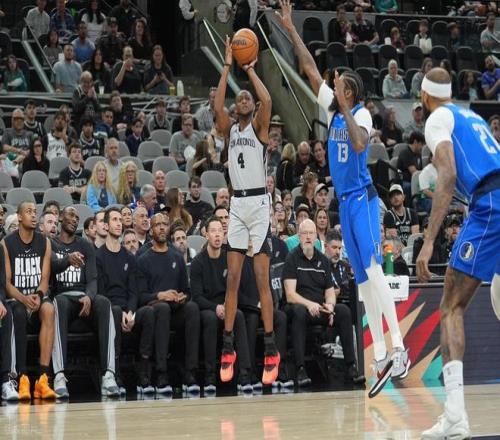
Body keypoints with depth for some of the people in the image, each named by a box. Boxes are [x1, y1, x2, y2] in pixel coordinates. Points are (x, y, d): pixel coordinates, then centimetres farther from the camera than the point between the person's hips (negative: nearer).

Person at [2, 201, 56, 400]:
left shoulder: (44, 243, 7)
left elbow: (45, 278, 2)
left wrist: (38, 295, -20)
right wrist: (23, 299, -22)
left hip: (38, 297, 2)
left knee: (48, 309, -34)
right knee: (18, 313, -38)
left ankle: (43, 377, -39)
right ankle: (22, 377, -40)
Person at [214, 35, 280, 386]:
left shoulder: (259, 126, 2)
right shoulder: (230, 129, 12)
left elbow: (267, 101, -18)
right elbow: (217, 107, -7)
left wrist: (251, 70, -7)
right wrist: (228, 67, -7)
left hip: (259, 202, -4)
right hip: (237, 203, 4)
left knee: (262, 276, -7)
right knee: (233, 277, 2)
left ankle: (271, 348, -6)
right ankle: (228, 347, 4)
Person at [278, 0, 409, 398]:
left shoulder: (361, 113, -9)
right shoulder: (332, 108, 11)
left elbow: (360, 145, -29)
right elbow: (310, 68, 14)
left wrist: (345, 109, -26)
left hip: (362, 198, -8)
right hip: (344, 201, 8)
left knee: (373, 271, -20)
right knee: (363, 280, 6)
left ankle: (399, 350, -28)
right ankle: (381, 358, 6)